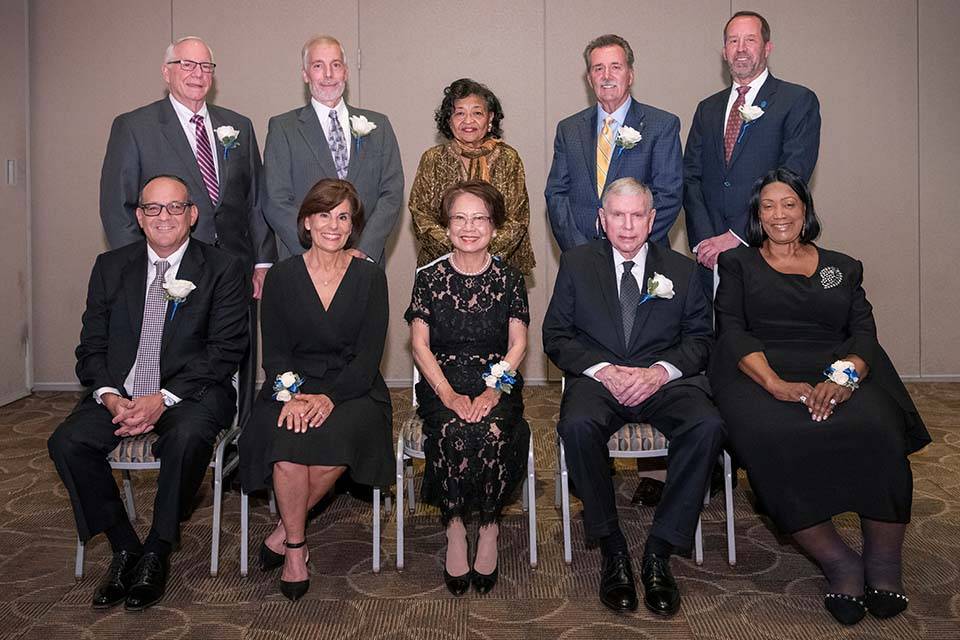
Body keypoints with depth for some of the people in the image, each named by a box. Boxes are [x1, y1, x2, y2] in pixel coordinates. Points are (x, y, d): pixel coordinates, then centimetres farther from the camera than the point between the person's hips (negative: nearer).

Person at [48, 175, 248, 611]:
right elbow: (91, 347, 9)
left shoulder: (223, 269, 0)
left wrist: (164, 399, -18)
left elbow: (225, 351, -8)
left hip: (191, 392, -4)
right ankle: (124, 549, -4)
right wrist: (110, 396, -12)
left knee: (188, 437, -35)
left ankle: (157, 553, -12)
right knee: (66, 443, -21)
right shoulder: (111, 267, 12)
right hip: (120, 392, 4)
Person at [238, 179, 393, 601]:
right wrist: (289, 395, -19)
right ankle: (295, 547, -7)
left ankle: (283, 533, -7)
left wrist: (330, 397, -19)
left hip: (352, 389, 0)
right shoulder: (281, 277, 5)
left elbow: (369, 355, -4)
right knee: (287, 442, -30)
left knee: (337, 438, -32)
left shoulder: (370, 277, 3)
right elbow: (274, 351, 2)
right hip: (292, 387, 1)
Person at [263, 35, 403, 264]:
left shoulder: (378, 125, 11)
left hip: (366, 260, 2)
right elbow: (276, 202, -3)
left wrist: (364, 250, -10)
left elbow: (392, 193, 3)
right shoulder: (283, 128, 4)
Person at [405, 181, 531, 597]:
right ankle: (455, 529, -11)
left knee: (492, 433, -30)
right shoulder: (430, 278, 5)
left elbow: (518, 344, 1)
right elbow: (420, 345, 0)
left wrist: (493, 391, -16)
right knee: (452, 432, -31)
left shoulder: (508, 279, 6)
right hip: (442, 382, 0)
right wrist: (449, 395, -14)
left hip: (498, 382, 0)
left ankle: (488, 526, -8)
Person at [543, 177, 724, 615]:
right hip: (598, 377, -1)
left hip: (663, 379, 1)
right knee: (577, 425, -34)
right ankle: (612, 549, -16)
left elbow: (700, 338, 9)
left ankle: (660, 551, -18)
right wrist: (601, 369, -12)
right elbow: (556, 335, 6)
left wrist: (661, 371, -11)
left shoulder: (681, 270, 16)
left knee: (707, 426, -30)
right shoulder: (577, 263, 13)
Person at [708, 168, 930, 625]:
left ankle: (883, 562, -12)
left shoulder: (843, 267, 24)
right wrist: (777, 384, -16)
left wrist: (842, 377, -14)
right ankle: (838, 562, -18)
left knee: (877, 432, -31)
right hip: (762, 376, -1)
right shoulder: (739, 264, 18)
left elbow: (864, 333, 10)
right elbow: (733, 332, 3)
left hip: (839, 375, 2)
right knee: (773, 441, -34)